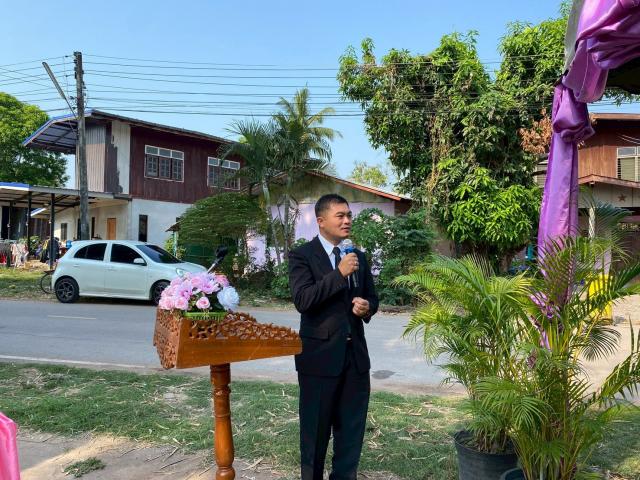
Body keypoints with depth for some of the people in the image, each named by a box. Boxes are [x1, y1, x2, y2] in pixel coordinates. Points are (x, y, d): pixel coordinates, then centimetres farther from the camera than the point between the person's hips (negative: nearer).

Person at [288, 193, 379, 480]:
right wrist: (339, 273, -23)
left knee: (352, 426, 15)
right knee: (316, 427, 11)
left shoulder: (359, 256, 11)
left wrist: (367, 306, -6)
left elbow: (372, 298, 17)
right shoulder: (302, 255, -8)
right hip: (320, 354, -5)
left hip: (355, 352, 5)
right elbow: (302, 300, -20)